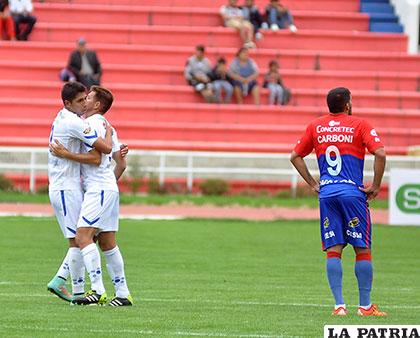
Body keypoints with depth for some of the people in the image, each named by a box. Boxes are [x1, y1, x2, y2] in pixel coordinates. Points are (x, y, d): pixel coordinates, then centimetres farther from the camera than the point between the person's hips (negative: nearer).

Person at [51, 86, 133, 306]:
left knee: (83, 237, -17)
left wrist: (66, 154, -14)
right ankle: (123, 294, 12)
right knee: (107, 243, 11)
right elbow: (121, 163, 23)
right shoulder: (107, 126, 20)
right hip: (109, 189, 10)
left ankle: (98, 292, -25)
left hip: (98, 189, -10)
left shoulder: (92, 124, -9)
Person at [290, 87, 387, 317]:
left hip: (326, 194, 3)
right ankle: (365, 305, 3)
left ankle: (339, 305, -5)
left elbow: (295, 156, 14)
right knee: (363, 249, 3)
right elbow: (380, 154, -13)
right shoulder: (359, 125, -1)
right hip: (353, 193, -3)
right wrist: (375, 187, -5)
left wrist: (312, 183, 15)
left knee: (333, 250, 3)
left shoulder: (315, 126, 10)